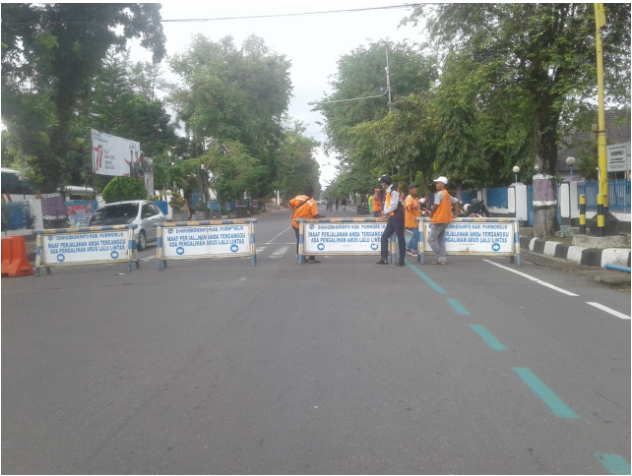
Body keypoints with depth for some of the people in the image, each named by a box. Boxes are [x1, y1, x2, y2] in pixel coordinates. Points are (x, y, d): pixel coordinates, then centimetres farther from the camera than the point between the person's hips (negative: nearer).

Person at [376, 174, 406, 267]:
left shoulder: (394, 191, -13)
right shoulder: (388, 192, 15)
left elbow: (393, 205, -17)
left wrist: (385, 212, -5)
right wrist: (385, 213, 0)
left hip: (397, 217, -9)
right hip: (392, 217, 9)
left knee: (400, 238, -2)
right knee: (384, 237, 6)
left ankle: (401, 259, 4)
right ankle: (384, 258, 9)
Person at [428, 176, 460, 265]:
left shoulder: (440, 193, -13)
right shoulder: (447, 195, 14)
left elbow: (435, 205, -16)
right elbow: (456, 202, 19)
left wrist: (431, 214, -1)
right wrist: (456, 214, 18)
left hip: (439, 220, -9)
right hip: (446, 220, 9)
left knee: (431, 239, -3)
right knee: (441, 241, 10)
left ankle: (439, 258, -1)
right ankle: (442, 260, 7)